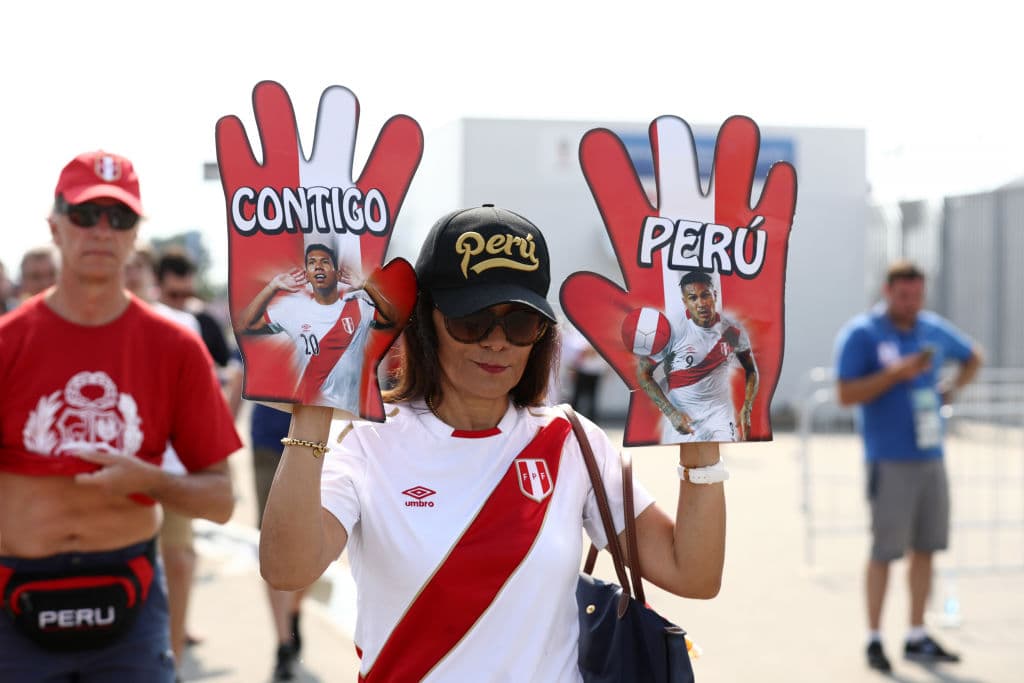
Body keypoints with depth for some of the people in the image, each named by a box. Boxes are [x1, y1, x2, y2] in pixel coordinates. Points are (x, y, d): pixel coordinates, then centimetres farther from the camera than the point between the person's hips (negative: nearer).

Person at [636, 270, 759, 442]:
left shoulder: (733, 331, -3)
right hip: (680, 415, -1)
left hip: (720, 413, 1)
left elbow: (751, 370, 12)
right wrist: (671, 413, -13)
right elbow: (643, 373, -6)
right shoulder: (672, 331, -13)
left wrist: (746, 410, -3)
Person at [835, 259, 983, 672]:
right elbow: (847, 394, -14)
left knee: (926, 548, 8)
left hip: (931, 456, 6)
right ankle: (873, 639, 4)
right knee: (885, 551, -6)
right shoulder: (860, 335, -7)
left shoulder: (934, 330, 10)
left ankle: (917, 638, 17)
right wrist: (897, 373, -22)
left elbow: (973, 358, 28)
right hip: (890, 462, -6)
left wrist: (950, 389, 11)